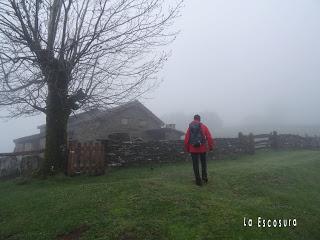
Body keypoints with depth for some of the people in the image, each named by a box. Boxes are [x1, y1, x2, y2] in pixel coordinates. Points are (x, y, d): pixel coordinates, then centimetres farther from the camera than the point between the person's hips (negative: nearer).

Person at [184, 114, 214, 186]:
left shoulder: (190, 127, 4)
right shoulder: (203, 126, 1)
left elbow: (186, 139, 1)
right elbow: (209, 137, -4)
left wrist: (187, 148, 8)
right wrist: (211, 146, 3)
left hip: (193, 149, 0)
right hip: (203, 148, 0)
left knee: (195, 164, 7)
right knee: (203, 163, 19)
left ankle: (198, 180, 8)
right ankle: (204, 177, 16)